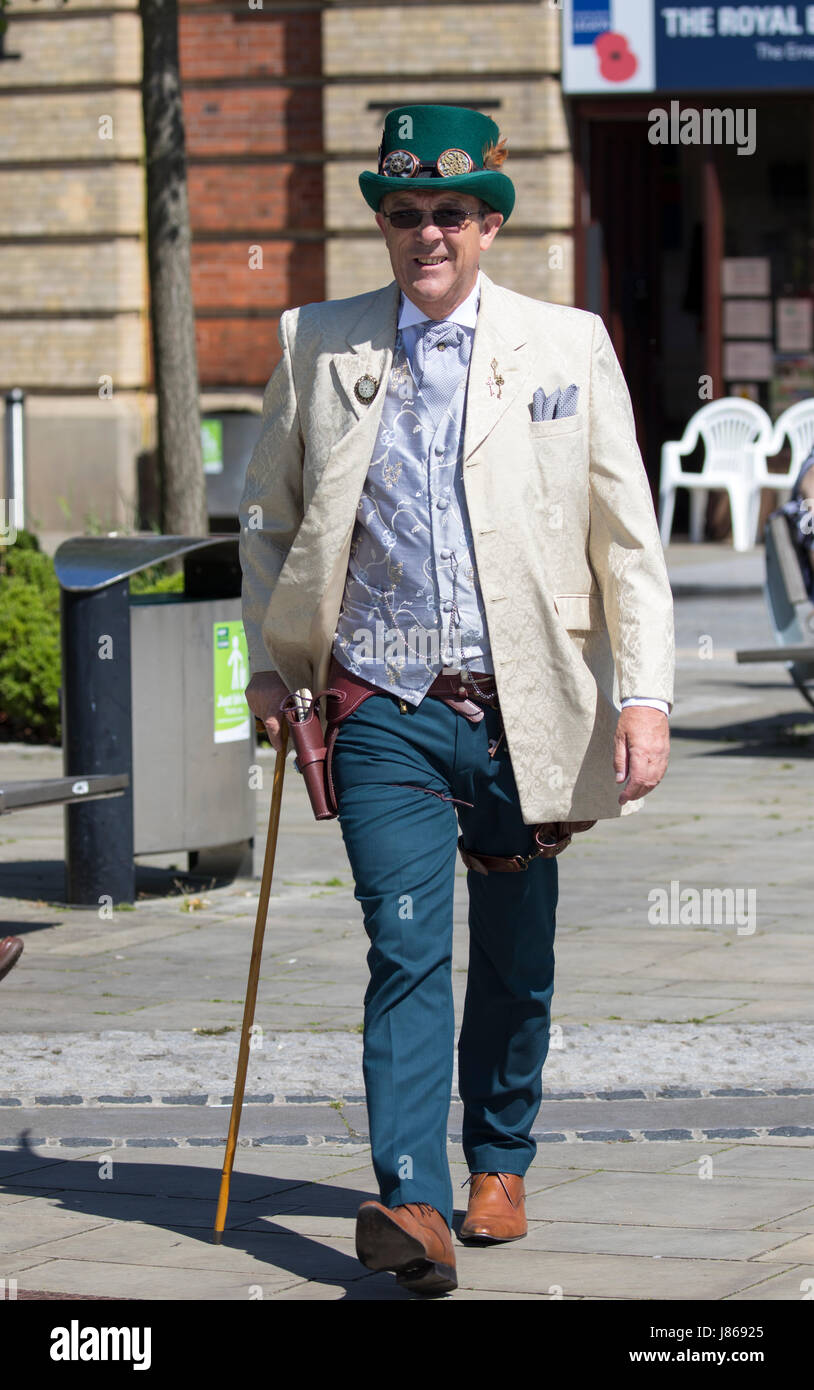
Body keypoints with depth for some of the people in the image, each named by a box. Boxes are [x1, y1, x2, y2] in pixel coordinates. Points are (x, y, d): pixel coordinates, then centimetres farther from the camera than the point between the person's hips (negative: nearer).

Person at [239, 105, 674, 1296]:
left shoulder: (570, 347, 3)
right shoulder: (318, 347, 6)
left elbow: (628, 537, 3)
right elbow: (267, 518, 18)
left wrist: (644, 693, -5)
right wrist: (270, 663, 9)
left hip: (526, 711, 1)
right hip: (385, 710, 0)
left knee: (516, 961, 11)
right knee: (407, 947, -13)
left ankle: (500, 1164, 31)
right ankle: (413, 1204, -18)